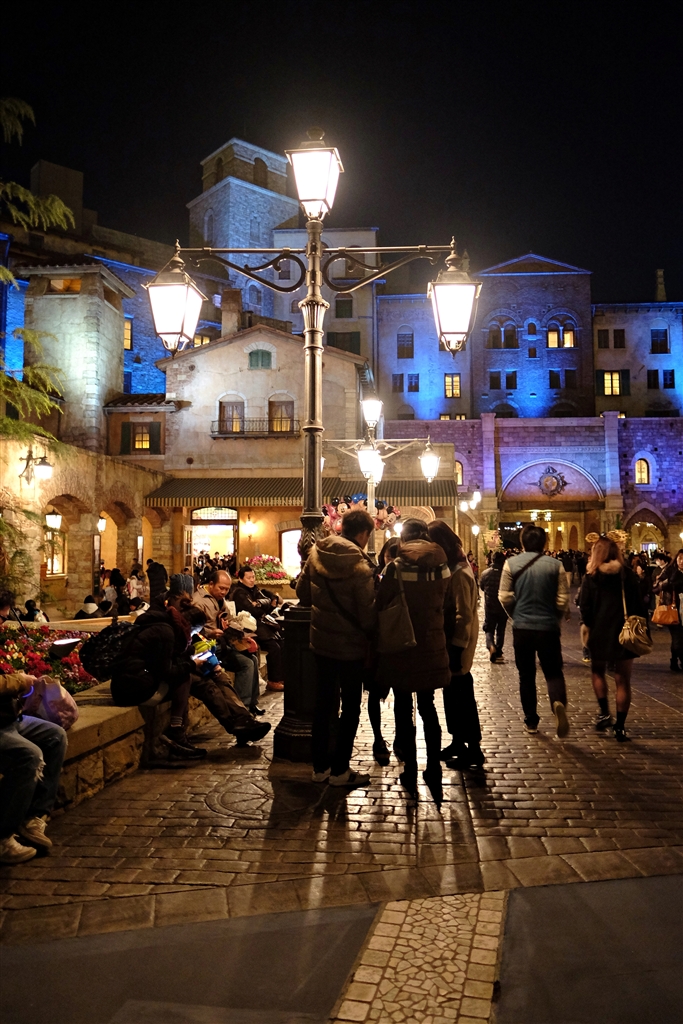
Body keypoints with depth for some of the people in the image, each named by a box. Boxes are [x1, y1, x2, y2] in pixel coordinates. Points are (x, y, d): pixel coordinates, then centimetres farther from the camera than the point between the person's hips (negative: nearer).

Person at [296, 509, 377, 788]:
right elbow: (367, 612, -19)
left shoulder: (317, 554, -4)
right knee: (350, 707, 9)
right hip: (351, 645, -6)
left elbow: (302, 592, 5)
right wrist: (373, 635, -1)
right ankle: (340, 770, 17)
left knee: (324, 702, 17)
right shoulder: (358, 565, -22)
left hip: (321, 641, 6)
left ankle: (320, 765, 26)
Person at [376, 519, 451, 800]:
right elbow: (444, 603, 1)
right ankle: (434, 771, 16)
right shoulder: (442, 567, -5)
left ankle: (411, 772, 16)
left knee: (404, 708, 10)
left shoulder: (395, 568, -14)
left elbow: (380, 606, -10)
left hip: (401, 647, -3)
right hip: (432, 646, 3)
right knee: (428, 706, 17)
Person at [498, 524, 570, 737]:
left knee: (526, 675, 13)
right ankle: (559, 703, -21)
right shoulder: (555, 565, -4)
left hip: (522, 627, 0)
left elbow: (505, 596, -4)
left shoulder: (511, 564, -4)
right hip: (548, 627, 0)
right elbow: (563, 600, -3)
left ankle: (531, 721, 19)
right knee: (553, 672, 8)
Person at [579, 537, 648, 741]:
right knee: (623, 680, 7)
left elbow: (584, 608, -8)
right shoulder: (629, 575, -1)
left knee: (598, 672, 22)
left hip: (600, 634, -1)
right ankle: (620, 726, 7)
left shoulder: (591, 578, -6)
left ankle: (604, 711, 10)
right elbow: (640, 606, -1)